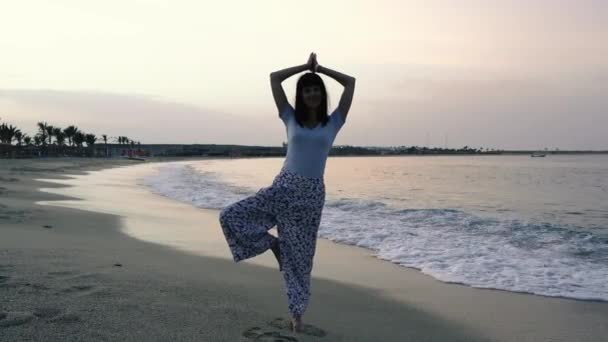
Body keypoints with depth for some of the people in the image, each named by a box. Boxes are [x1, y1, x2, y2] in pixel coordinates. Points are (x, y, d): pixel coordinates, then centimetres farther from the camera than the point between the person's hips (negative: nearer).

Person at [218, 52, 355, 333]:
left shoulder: (333, 122, 6)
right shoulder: (291, 118, 7)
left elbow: (350, 82, 5)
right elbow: (274, 77, 6)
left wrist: (320, 69, 12)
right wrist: (306, 66, 11)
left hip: (311, 194, -1)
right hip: (283, 187, 1)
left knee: (300, 256, 4)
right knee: (229, 216, -13)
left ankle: (297, 313, 20)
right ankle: (274, 244, 9)